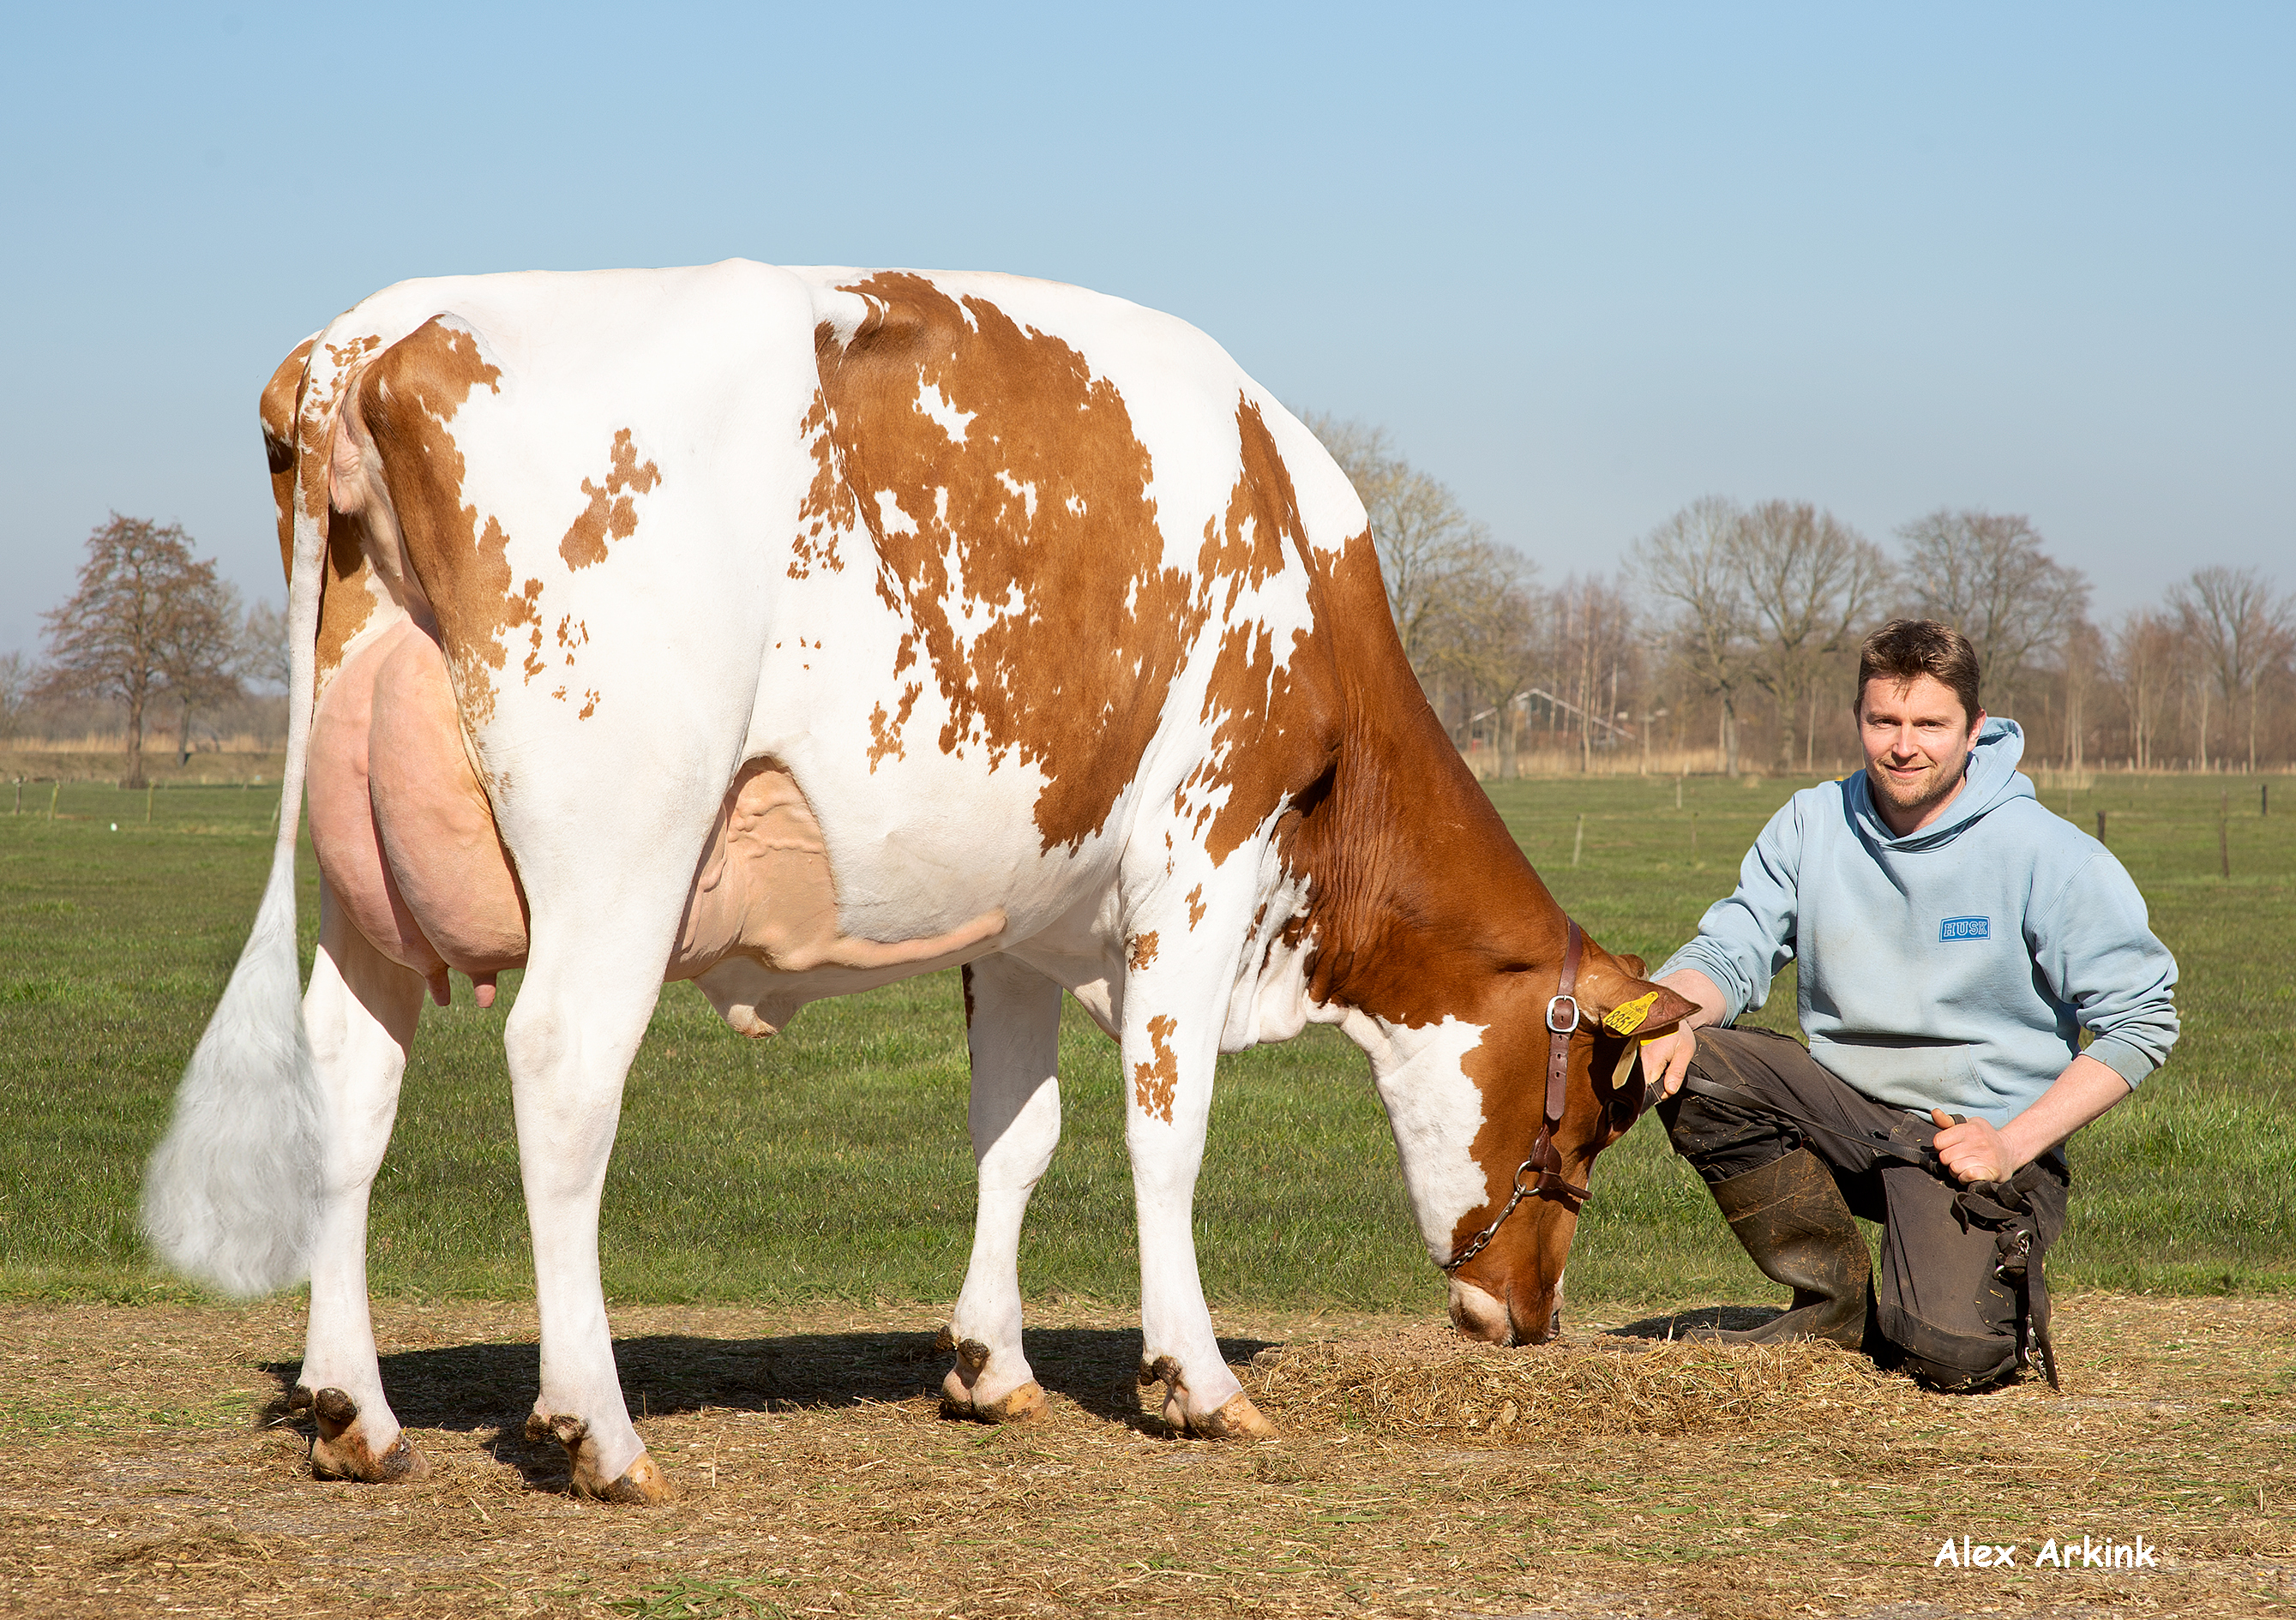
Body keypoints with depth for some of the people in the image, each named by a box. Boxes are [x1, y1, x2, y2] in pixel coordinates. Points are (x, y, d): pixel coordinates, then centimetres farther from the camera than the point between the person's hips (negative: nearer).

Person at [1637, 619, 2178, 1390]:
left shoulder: (2052, 855, -11)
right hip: (1846, 1110, 5)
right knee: (1687, 1070, -22)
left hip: (1982, 1132, -5)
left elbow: (2142, 1021, -9)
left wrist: (2014, 1145, -17)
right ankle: (1835, 1301, -1)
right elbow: (1731, 950, -1)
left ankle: (2005, 1301, 13)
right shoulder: (1811, 825, 1)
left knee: (1944, 1353, -29)